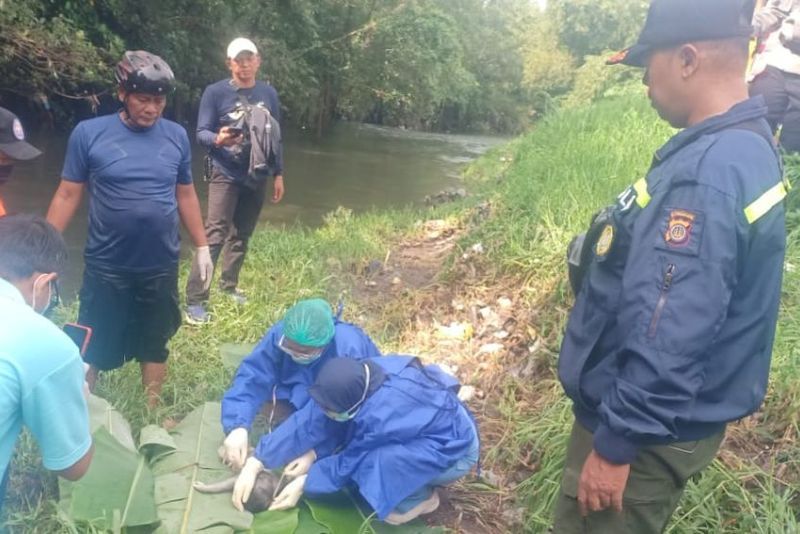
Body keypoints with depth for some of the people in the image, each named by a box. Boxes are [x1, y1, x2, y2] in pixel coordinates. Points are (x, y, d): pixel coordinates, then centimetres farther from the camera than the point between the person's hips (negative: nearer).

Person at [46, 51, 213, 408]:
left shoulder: (176, 136, -1)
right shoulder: (89, 133, -9)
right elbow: (67, 195, -4)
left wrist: (201, 246, 10)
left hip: (161, 266, 2)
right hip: (106, 266, -2)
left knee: (155, 343, 18)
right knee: (93, 348, 10)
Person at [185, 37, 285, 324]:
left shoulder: (268, 93, 5)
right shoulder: (215, 92, -7)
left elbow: (275, 137, 11)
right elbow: (201, 133, -8)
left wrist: (278, 174, 11)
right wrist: (218, 139, -30)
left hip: (257, 177, 5)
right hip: (226, 175, -4)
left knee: (241, 235, 14)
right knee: (214, 235, -11)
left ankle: (229, 286, 31)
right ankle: (195, 300, -7)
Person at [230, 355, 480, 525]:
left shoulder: (382, 414, -38)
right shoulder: (358, 381, -18)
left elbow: (352, 459, -20)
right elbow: (310, 420, -14)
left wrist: (304, 484, -12)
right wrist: (256, 462, -17)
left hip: (453, 451, -8)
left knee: (375, 463, -30)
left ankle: (421, 498, -1)